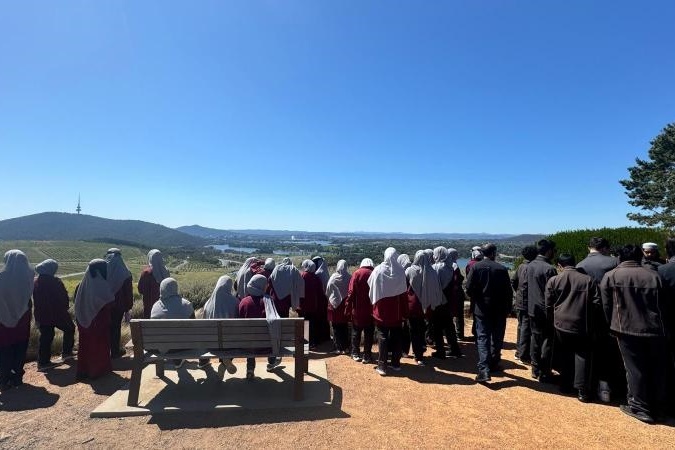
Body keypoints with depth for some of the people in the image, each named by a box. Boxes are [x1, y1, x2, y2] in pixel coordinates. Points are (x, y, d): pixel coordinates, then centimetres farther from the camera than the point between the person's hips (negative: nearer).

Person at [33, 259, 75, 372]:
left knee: (45, 337, 10)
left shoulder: (35, 282, 0)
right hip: (58, 314, -5)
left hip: (42, 315, 5)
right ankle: (66, 352, 22)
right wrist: (65, 308, 7)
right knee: (69, 329, 17)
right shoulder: (56, 282, -18)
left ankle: (43, 362, 9)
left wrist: (37, 316, 18)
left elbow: (35, 300, 10)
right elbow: (64, 298, -11)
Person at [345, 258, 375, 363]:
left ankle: (355, 354, 21)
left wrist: (348, 308, -4)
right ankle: (367, 356, 11)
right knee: (369, 333, 10)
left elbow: (351, 292, -9)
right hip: (370, 310, 0)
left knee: (356, 332, 15)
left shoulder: (356, 273, -5)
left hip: (357, 309, 0)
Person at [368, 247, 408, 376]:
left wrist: (374, 302, 14)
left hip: (381, 309, -1)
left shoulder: (378, 270, -9)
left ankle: (382, 366, 5)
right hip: (396, 309, 2)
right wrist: (404, 311, 1)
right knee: (396, 336, 13)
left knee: (382, 336, 5)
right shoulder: (400, 271, -7)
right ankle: (396, 363, 21)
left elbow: (371, 288, -1)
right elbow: (404, 293, -4)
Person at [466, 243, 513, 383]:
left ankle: (484, 370, -13)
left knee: (483, 338, -1)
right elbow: (508, 291, -3)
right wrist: (508, 308, 8)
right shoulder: (502, 269, -6)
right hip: (499, 309, 1)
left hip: (481, 309, -1)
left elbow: (469, 288, -10)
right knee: (497, 338, 16)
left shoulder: (476, 267, -7)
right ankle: (494, 364, 29)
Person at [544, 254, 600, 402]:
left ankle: (566, 383, 26)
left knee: (565, 353, 17)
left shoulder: (553, 280, -3)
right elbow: (596, 302, -2)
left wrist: (553, 319, 16)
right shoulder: (588, 280, -3)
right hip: (582, 324, -1)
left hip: (561, 323, 1)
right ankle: (582, 390, 2)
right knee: (582, 355, 6)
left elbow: (548, 305, 1)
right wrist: (588, 316, 16)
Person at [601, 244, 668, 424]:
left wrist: (614, 325, 10)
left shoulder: (611, 276, -5)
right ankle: (656, 406, 30)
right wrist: (661, 326, 16)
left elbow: (606, 306, -4)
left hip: (628, 330, -4)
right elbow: (662, 304, 7)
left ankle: (640, 408, 14)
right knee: (656, 369, 16)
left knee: (635, 368, 7)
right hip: (655, 330, 4)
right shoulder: (654, 275, 4)